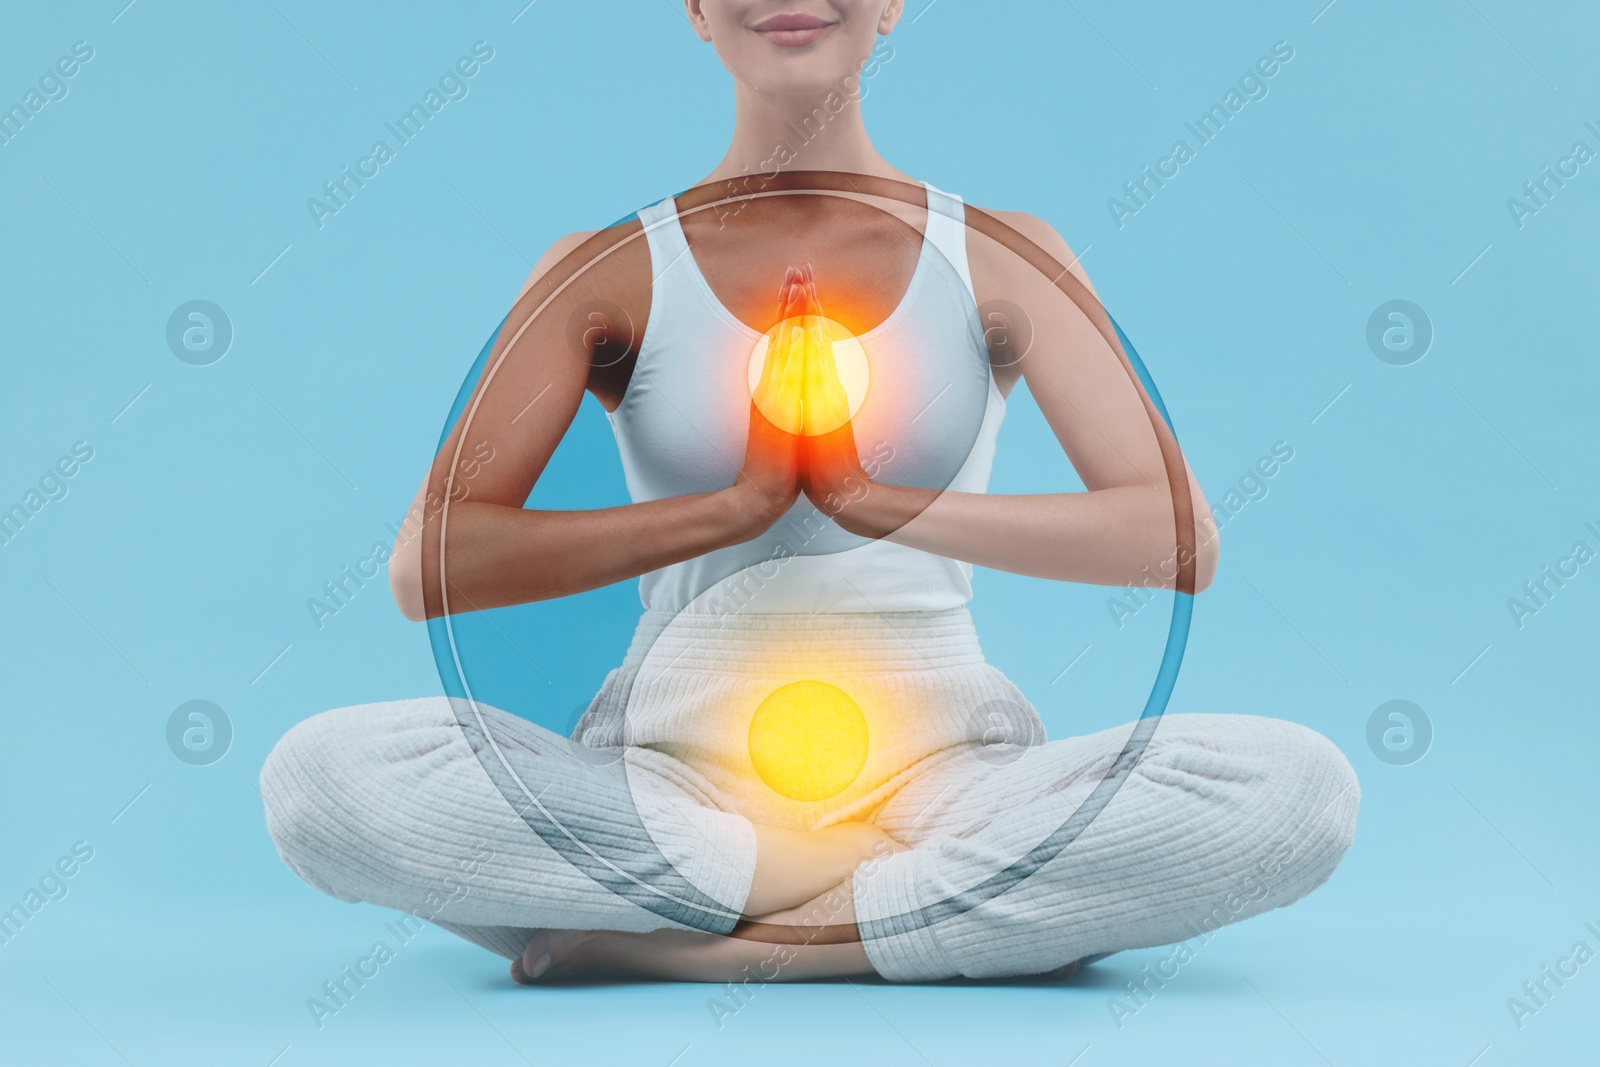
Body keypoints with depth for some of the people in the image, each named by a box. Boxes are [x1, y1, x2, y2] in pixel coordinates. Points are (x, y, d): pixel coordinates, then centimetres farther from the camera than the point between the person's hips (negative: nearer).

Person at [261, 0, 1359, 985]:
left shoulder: (1001, 258, 6)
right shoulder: (611, 271, 4)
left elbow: (1181, 542, -7)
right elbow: (428, 567, -6)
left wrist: (877, 500, -18)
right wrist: (736, 502, -16)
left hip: (944, 770, 1)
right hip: (673, 775, 0)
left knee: (1304, 786, -26)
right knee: (323, 774, -28)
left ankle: (675, 941, -19)